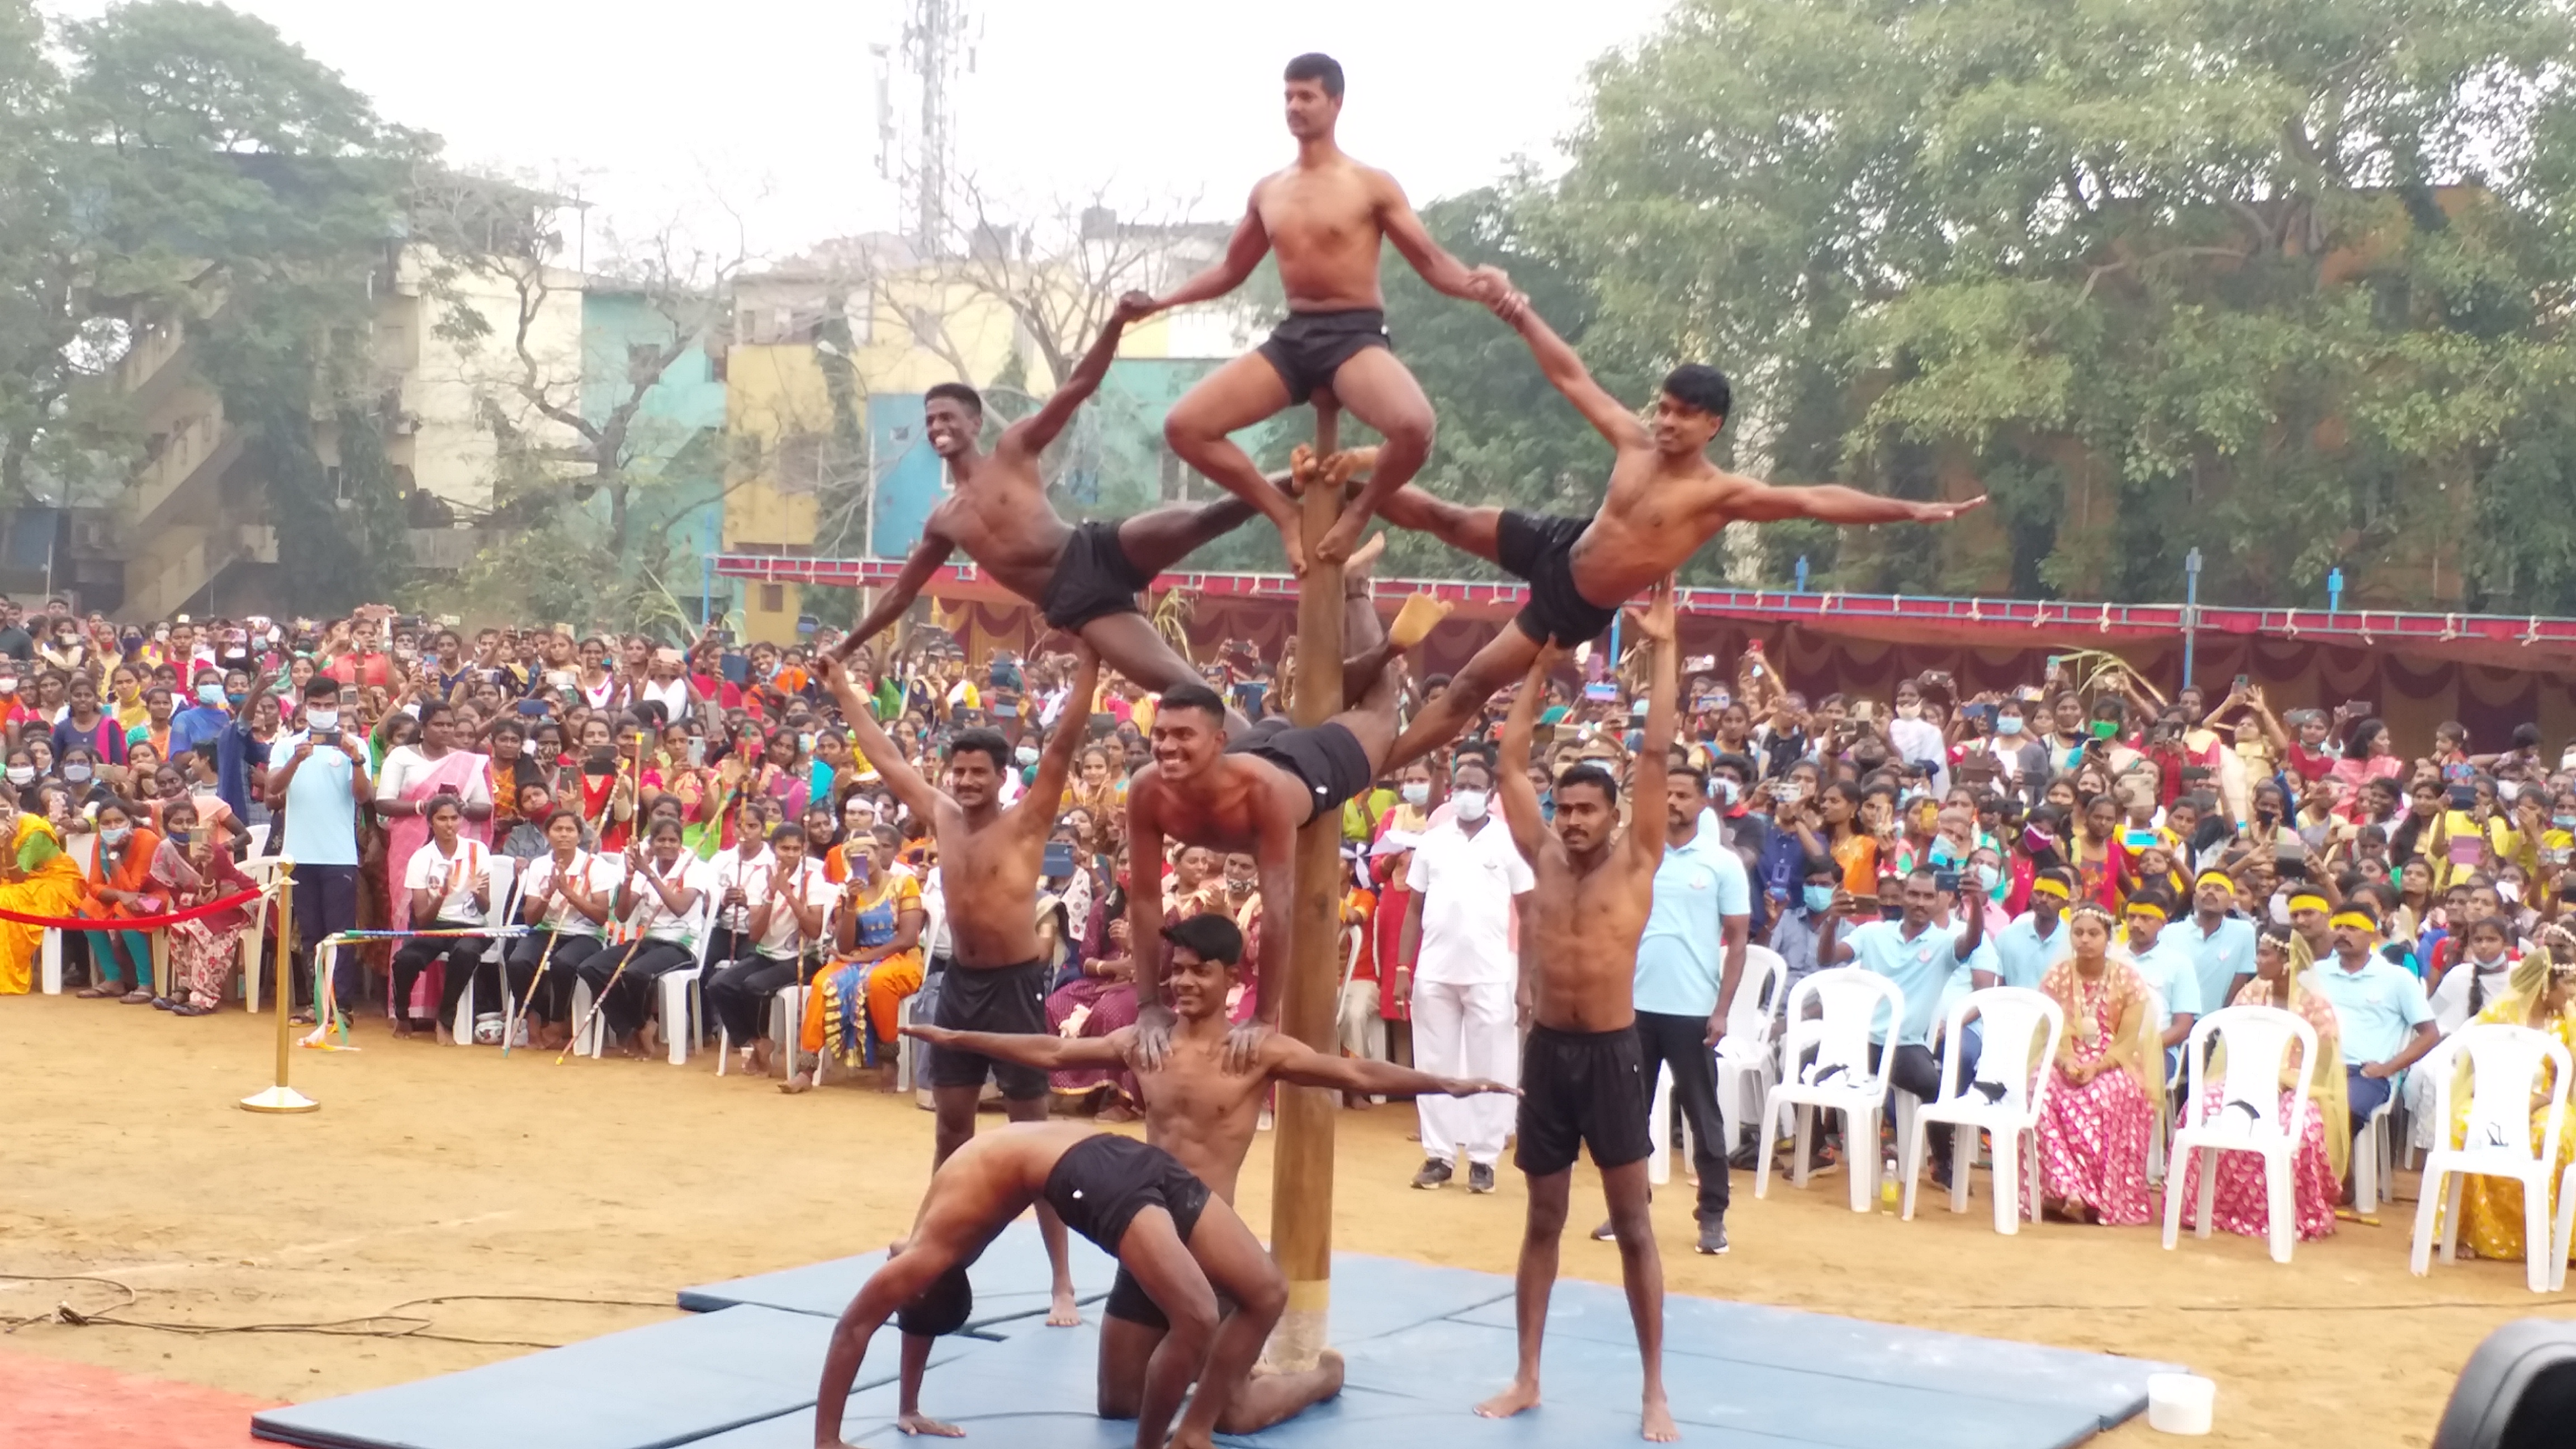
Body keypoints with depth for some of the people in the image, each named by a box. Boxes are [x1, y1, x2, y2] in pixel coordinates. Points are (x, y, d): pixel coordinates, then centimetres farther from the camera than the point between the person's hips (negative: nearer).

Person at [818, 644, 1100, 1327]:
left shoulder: (1027, 821, -10)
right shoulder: (941, 816, 5)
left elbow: (1064, 744, -20)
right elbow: (886, 758, 14)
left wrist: (1088, 663, -29)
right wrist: (843, 690, 18)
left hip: (1015, 985, -5)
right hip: (959, 982, 5)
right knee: (951, 1121, 16)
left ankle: (1062, 1282, 0)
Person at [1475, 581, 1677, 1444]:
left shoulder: (1637, 859, -4)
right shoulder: (1544, 857, 5)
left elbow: (1657, 750, -10)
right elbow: (1511, 760, 4)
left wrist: (1663, 649, -10)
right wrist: (1540, 664, 5)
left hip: (1612, 1052, -3)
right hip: (1546, 1048, 3)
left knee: (1632, 1225, 2)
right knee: (1543, 1221, 12)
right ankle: (1527, 1378, 20)